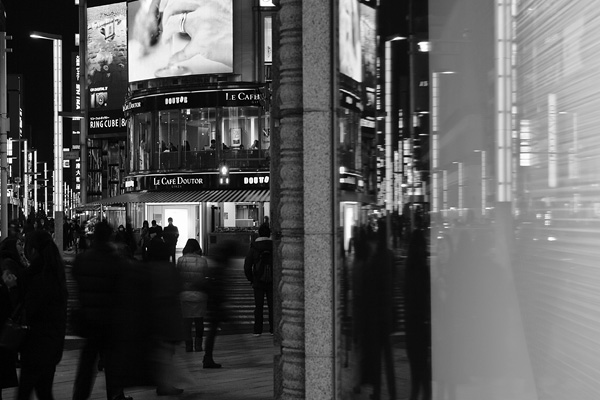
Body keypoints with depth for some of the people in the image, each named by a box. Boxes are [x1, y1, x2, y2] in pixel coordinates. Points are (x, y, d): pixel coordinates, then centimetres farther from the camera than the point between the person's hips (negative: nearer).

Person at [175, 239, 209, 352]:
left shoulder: (180, 260, -3)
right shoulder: (202, 261, -4)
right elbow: (206, 277, -1)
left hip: (184, 294, 0)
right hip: (199, 295, 0)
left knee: (187, 321, 8)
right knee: (199, 321, 12)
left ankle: (189, 345, 8)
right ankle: (198, 345, 9)